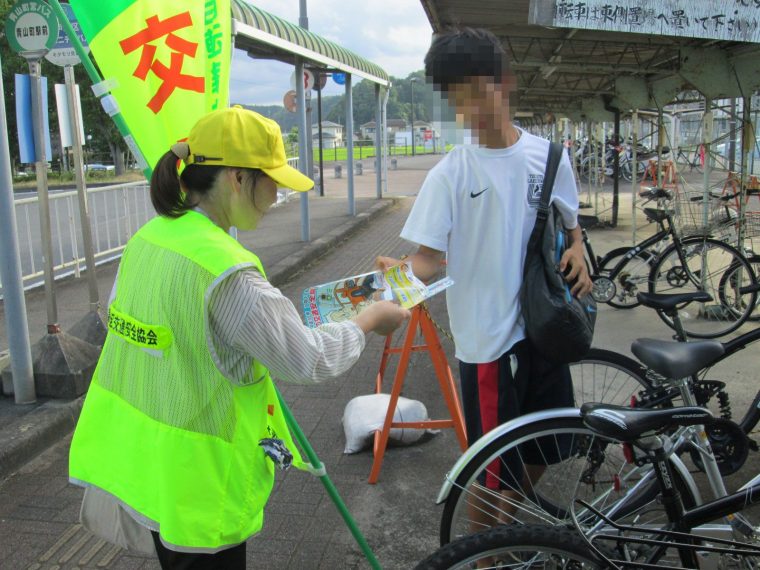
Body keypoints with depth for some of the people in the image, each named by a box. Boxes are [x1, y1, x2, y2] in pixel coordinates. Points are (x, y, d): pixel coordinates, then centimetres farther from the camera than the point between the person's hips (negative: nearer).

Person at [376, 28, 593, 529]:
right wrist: (397, 272, -31)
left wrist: (577, 253, -3)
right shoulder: (451, 174, -8)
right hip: (489, 337, -4)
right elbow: (430, 256, -10)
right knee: (494, 468, 5)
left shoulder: (549, 157, 3)